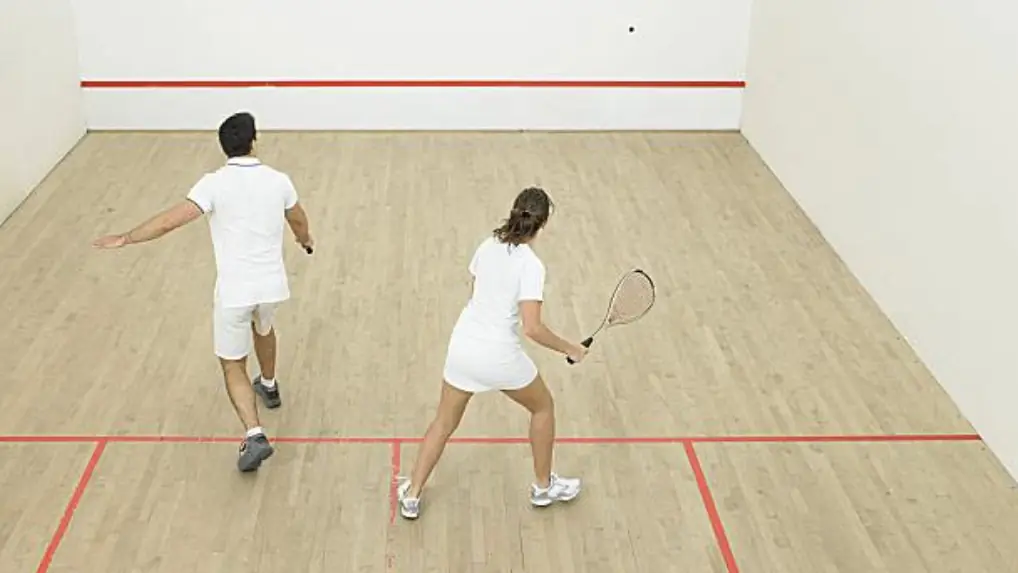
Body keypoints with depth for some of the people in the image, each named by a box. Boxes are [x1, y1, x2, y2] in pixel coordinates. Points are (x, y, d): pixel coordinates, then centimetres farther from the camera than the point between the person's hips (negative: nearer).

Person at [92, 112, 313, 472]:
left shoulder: (215, 184, -12)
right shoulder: (278, 181, 0)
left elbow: (172, 219, -21)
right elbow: (298, 219, 18)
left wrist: (125, 239, -10)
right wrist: (306, 240, 41)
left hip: (234, 290, -4)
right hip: (272, 285, 4)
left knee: (233, 366, 8)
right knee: (263, 327, 37)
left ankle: (254, 436, -9)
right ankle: (268, 387, 59)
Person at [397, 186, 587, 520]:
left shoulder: (488, 246, 0)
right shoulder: (531, 265, -19)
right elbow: (532, 328, -24)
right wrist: (569, 349, -10)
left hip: (462, 345, 5)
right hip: (499, 355, -5)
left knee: (444, 423, 21)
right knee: (543, 407, 23)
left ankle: (411, 496, 23)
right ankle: (543, 486, 36)